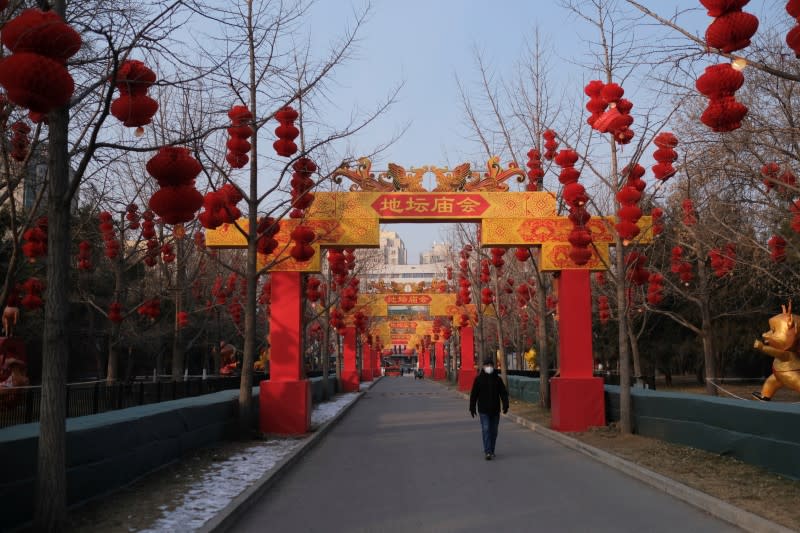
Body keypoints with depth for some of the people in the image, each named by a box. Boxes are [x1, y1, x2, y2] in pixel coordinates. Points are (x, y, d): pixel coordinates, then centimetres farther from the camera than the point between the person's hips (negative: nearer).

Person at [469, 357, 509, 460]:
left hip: (495, 410, 3)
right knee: (486, 430, -10)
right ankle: (487, 452, -12)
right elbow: (473, 394, 1)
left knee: (493, 431, 9)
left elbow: (503, 393, 3)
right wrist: (472, 408, 0)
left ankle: (491, 451, 21)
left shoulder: (497, 379, 3)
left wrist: (505, 405, -8)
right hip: (483, 410, -2)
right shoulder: (478, 379, -1)